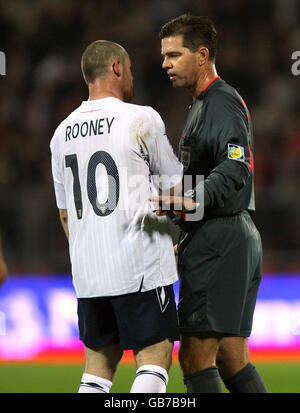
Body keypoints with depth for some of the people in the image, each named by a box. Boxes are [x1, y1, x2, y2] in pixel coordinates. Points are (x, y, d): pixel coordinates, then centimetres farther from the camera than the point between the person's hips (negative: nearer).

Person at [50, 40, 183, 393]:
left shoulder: (62, 132, 13)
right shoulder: (141, 119, -5)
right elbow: (176, 190, 1)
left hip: (86, 271, 6)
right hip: (141, 266, -6)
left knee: (98, 365, 11)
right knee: (154, 359, -4)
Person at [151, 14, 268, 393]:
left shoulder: (222, 102, -9)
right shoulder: (202, 105, 24)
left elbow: (234, 169, -24)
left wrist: (193, 203, -37)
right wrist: (185, 239, 28)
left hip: (219, 242, -11)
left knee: (195, 356, -13)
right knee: (230, 360, 9)